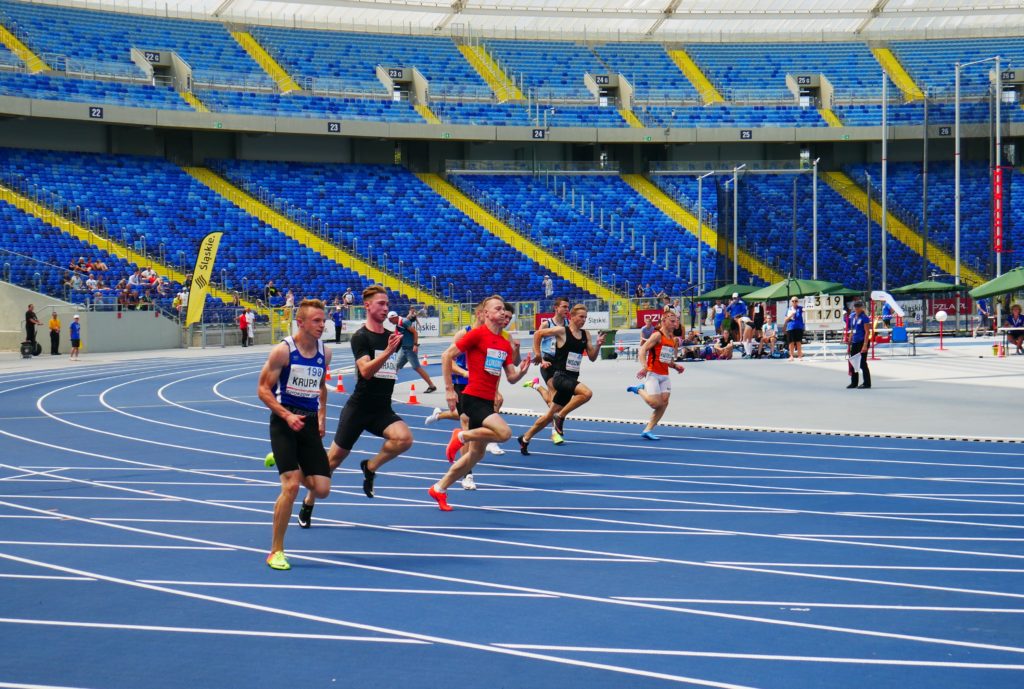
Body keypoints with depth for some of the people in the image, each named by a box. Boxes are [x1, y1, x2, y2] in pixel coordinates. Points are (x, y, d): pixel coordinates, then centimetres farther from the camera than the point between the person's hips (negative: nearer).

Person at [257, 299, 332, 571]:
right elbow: (263, 389, -9)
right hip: (284, 422, -5)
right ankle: (276, 551, -2)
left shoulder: (325, 353, 6)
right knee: (291, 487, -16)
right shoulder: (283, 350, -11)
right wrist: (287, 415, -20)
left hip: (310, 423, 5)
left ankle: (289, 465, 34)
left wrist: (322, 416, 12)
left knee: (322, 489, -1)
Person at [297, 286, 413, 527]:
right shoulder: (360, 337, -10)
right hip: (359, 407, -5)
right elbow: (366, 370, -25)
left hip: (383, 409, 5)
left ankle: (370, 467, 0)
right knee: (334, 459, 2)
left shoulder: (392, 337, 9)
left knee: (405, 438, -25)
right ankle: (307, 505, 19)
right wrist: (387, 351, -36)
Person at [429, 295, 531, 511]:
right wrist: (449, 389, -12)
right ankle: (461, 436, -5)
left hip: (487, 402, 8)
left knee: (476, 454, 12)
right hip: (473, 398, -8)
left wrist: (523, 370, -11)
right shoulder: (477, 334, -8)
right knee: (504, 432, -27)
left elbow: (512, 378, 12)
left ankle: (439, 488, 24)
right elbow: (447, 356, -9)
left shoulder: (505, 344, 13)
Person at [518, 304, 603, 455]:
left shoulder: (585, 335, 9)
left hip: (572, 379, 7)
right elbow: (537, 334, -6)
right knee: (587, 393, -31)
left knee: (550, 415, 12)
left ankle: (525, 439, 27)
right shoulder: (562, 331, -8)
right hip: (560, 376, -7)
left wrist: (598, 345, -8)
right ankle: (560, 416, -14)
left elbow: (592, 357, 11)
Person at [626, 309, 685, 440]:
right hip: (652, 374, -8)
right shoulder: (657, 335, -10)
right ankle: (639, 390, 14)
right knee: (655, 403, -14)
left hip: (664, 375, 8)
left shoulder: (673, 340, 14)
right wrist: (645, 367, -30)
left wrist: (676, 366, 4)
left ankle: (648, 430, 4)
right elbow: (642, 350, -17)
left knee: (664, 402, -3)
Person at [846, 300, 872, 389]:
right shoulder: (852, 316, 12)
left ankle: (867, 383, 3)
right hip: (854, 343, 8)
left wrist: (865, 345, -20)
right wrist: (850, 342, 18)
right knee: (852, 362, 10)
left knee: (862, 363, -5)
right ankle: (854, 382, 20)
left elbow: (867, 332, -14)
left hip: (862, 342, -8)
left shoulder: (864, 317, -9)